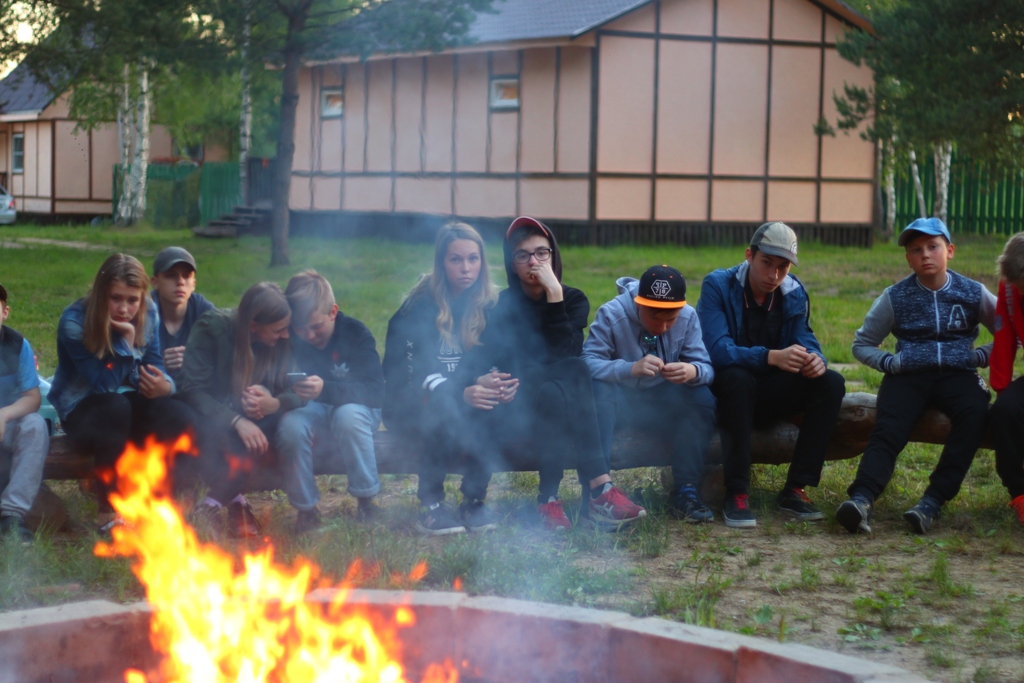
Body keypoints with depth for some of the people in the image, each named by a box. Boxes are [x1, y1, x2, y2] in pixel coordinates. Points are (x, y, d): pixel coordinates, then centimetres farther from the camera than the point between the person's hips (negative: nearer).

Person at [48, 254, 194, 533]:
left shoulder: (147, 316, -3)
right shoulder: (75, 322, -17)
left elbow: (154, 366, 1)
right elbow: (104, 384, -21)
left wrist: (164, 384, -23)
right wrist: (126, 340, -29)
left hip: (130, 405, 4)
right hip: (82, 412, -4)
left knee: (182, 420, -26)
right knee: (116, 406, -39)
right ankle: (109, 513, -30)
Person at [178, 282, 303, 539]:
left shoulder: (284, 340, -6)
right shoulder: (211, 328, -18)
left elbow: (295, 393, -13)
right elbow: (192, 390, -23)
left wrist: (273, 404, -37)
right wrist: (236, 421, -37)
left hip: (256, 421, 4)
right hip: (215, 419, -4)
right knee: (215, 432, -39)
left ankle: (218, 499, -14)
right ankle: (235, 501, -12)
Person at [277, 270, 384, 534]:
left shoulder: (355, 332, -14)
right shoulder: (290, 340, -8)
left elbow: (376, 392, -25)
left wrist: (325, 389, -42)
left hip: (355, 411, -2)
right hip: (312, 413, 2)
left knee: (348, 415, -37)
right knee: (290, 426, -33)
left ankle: (366, 502, -20)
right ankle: (306, 509, -13)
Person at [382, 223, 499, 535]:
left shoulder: (488, 304, 1)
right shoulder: (422, 304, -13)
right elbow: (424, 367, -23)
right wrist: (458, 392, -43)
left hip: (465, 397, 4)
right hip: (408, 404, -4)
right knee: (445, 408, -36)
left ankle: (474, 500, -15)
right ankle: (430, 505, -23)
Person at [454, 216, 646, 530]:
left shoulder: (573, 300, 5)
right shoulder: (501, 304, 2)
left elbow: (563, 354, -14)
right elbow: (477, 357, -13)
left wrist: (554, 293, -22)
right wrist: (470, 386, -35)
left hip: (557, 410, 2)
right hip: (507, 415, -2)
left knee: (575, 369, -32)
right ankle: (597, 490, -35)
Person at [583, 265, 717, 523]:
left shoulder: (688, 317, -10)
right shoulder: (611, 314, -21)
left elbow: (706, 368, -16)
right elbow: (587, 363, -31)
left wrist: (693, 372, -41)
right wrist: (631, 368, -48)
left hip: (661, 403, 3)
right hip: (618, 399, -3)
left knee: (703, 399, -24)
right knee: (597, 388, -35)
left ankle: (685, 491, -16)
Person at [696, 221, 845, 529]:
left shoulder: (794, 293, 3)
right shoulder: (718, 285, -14)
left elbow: (805, 341, -2)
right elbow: (717, 350, -27)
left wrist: (815, 359, -29)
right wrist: (771, 357, -42)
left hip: (768, 393, 5)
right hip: (726, 389, -5)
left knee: (831, 383, -17)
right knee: (738, 378, -39)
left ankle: (795, 489, -18)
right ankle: (735, 494, -34)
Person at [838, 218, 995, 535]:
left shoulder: (974, 293, 9)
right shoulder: (895, 297, 8)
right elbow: (862, 344, 15)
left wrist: (980, 357, -2)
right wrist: (891, 363, -3)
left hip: (956, 373, 0)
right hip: (909, 374, 0)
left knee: (974, 413, -34)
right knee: (889, 427, -30)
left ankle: (934, 500, -38)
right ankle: (862, 499, -50)